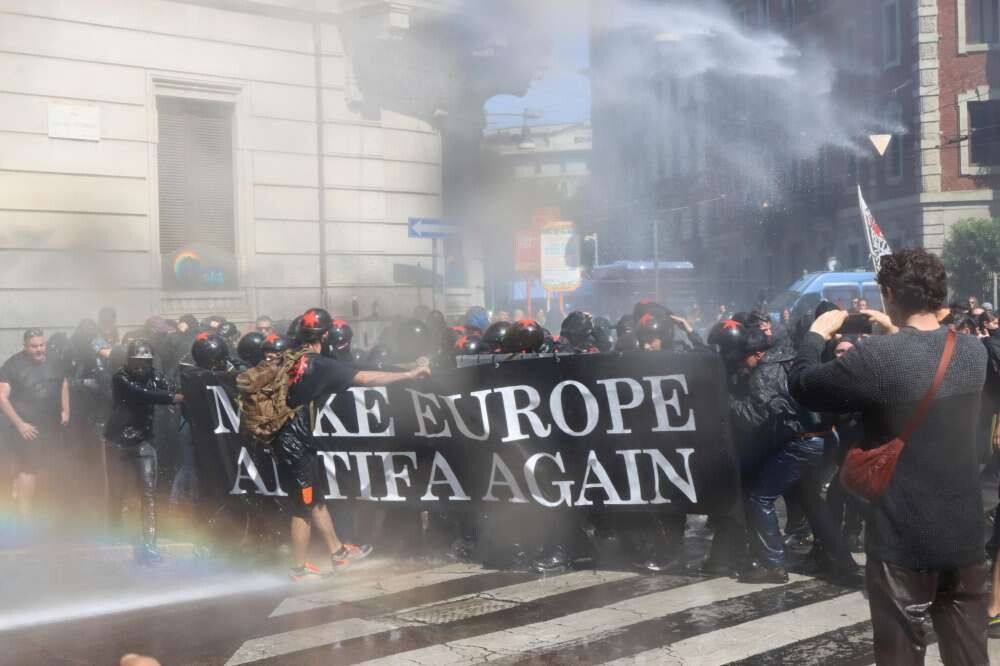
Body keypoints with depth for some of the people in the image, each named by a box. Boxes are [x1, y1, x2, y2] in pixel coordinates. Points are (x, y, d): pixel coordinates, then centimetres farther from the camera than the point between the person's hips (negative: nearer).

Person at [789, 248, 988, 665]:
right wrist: (894, 332, 23)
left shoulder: (877, 358, -20)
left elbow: (800, 384, -9)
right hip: (965, 533, 6)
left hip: (904, 539, -5)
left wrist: (817, 334, 7)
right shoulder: (974, 351, 0)